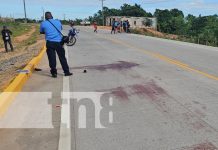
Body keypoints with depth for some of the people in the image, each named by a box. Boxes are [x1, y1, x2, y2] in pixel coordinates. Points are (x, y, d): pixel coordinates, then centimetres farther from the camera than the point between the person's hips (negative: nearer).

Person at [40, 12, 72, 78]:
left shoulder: (43, 23, 2)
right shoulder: (58, 22, 7)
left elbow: (41, 32, 16)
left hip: (50, 43, -1)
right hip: (59, 42, 2)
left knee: (52, 58, 5)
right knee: (62, 57, 8)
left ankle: (54, 73, 7)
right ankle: (66, 72, 13)